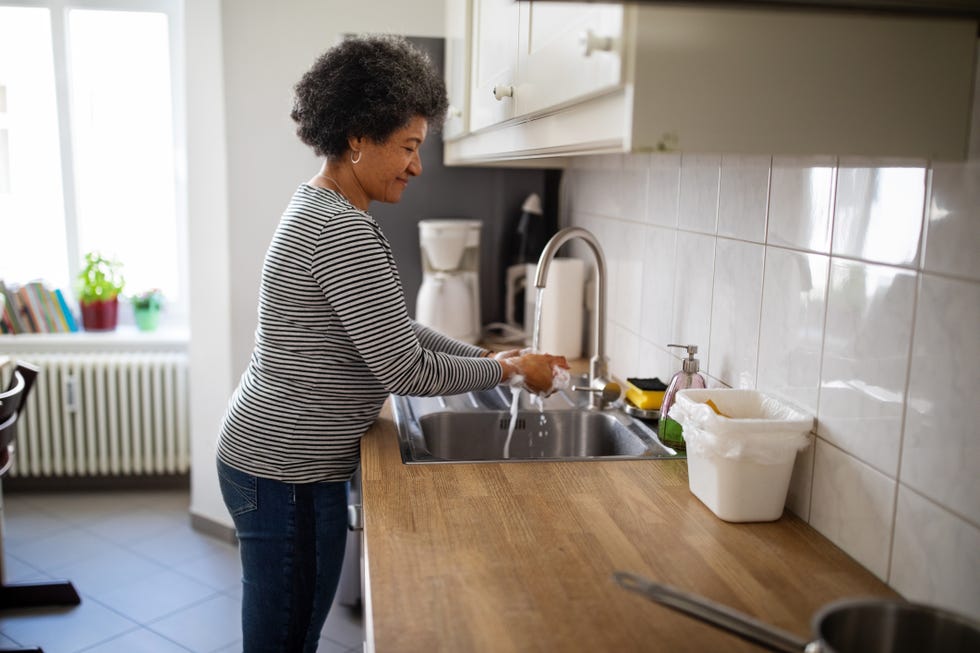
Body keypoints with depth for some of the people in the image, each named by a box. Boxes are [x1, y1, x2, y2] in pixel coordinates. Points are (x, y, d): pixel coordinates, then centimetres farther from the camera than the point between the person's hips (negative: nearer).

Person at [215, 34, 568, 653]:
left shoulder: (319, 208, 11)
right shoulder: (343, 231, -23)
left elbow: (391, 327, 16)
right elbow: (406, 371, -21)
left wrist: (484, 355, 8)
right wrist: (508, 370, -7)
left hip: (271, 458, 10)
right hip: (288, 476, -10)